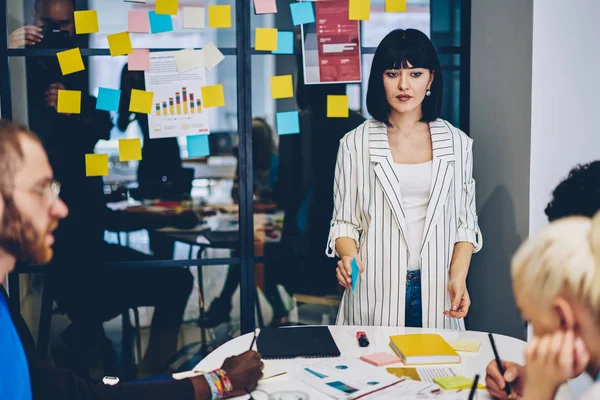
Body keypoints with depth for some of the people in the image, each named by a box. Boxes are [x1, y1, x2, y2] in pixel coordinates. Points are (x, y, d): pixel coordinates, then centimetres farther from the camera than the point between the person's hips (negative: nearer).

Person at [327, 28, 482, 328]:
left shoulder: (456, 143, 5)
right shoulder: (356, 144, 0)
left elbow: (465, 222, 7)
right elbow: (344, 221, 3)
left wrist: (458, 277, -6)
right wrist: (348, 257, -16)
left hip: (436, 292, 2)